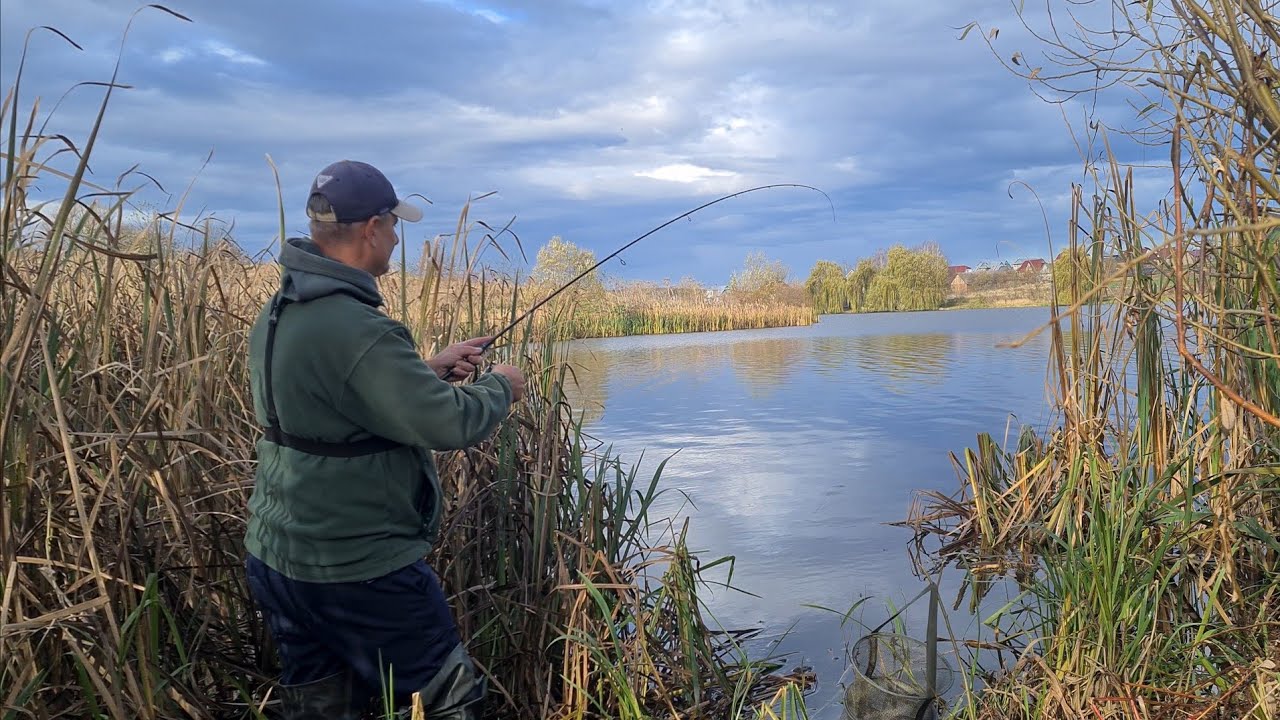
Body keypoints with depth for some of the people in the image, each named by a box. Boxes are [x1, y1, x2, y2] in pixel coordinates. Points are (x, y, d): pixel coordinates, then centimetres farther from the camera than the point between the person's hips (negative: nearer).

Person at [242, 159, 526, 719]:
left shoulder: (277, 313, 5)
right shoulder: (355, 329, -26)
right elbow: (450, 424, -25)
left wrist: (430, 369, 14)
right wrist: (500, 388, -5)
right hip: (356, 571, -9)